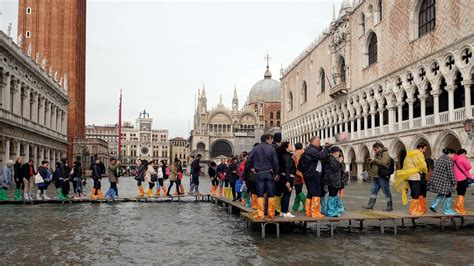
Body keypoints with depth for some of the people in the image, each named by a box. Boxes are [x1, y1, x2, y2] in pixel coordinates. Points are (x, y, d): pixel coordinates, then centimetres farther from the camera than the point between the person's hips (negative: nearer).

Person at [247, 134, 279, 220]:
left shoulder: (255, 148, 0)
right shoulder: (271, 149, -3)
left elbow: (249, 160, -3)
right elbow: (275, 162, -3)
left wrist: (251, 168, 11)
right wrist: (276, 173, 8)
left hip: (259, 174, 1)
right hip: (269, 173, 0)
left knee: (260, 194, 3)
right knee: (271, 194, 7)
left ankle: (260, 214, -2)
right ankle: (271, 213, 9)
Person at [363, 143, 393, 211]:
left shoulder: (385, 154, -9)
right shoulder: (377, 154, 18)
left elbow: (383, 163, -25)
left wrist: (374, 160, -18)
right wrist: (370, 162, 7)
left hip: (382, 177, -9)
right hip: (375, 177, 9)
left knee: (386, 192, 0)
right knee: (373, 191, 10)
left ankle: (390, 206, 9)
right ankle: (370, 205, 15)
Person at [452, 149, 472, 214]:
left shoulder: (455, 159, 14)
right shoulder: (462, 158, -9)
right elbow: (468, 167, -8)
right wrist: (467, 160, 5)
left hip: (456, 179, 8)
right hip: (462, 178, -8)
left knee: (459, 194, 16)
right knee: (461, 194, -5)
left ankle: (456, 208, 17)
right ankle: (461, 209, -6)